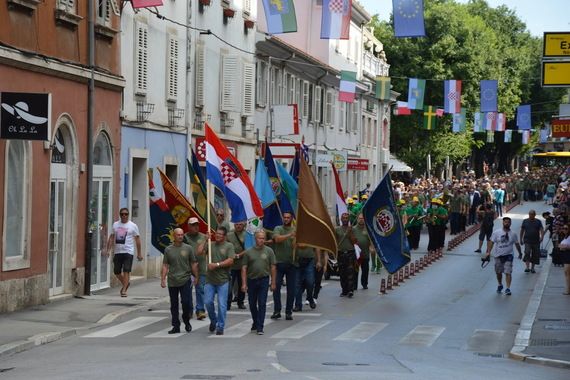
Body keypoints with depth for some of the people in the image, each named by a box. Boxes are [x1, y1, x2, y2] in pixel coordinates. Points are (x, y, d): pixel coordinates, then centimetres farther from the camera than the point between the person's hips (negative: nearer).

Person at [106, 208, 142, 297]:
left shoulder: (133, 226, 1)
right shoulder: (115, 225, 11)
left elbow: (137, 240, 4)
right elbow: (111, 238, 14)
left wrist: (139, 253, 2)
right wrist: (108, 250, 5)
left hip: (128, 252, -4)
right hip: (117, 252, 4)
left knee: (126, 271, -13)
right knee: (117, 272, 9)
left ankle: (124, 290, -10)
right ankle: (126, 283, 33)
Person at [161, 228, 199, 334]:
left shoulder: (188, 248, 3)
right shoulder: (168, 249, 5)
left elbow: (194, 264, 6)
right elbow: (165, 265, 5)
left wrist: (196, 277, 3)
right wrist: (163, 279, -1)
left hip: (185, 280, -2)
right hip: (172, 281, 2)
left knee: (186, 302, -8)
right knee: (174, 305, 6)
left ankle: (187, 322, 16)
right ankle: (176, 326, 14)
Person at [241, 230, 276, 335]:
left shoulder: (269, 251, 2)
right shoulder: (249, 252, 2)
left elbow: (273, 267, 4)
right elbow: (244, 268, 2)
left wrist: (273, 282, 0)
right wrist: (244, 283, -4)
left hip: (263, 280, -2)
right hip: (251, 280, 2)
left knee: (262, 304, -6)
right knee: (252, 304, 11)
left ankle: (259, 327, -3)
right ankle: (255, 322, 32)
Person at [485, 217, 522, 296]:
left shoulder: (513, 234, 2)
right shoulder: (496, 232, -3)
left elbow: (517, 244, 14)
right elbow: (491, 242, -4)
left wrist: (520, 253, 21)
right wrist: (488, 252, -14)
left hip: (508, 255, -1)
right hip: (498, 255, 1)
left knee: (508, 272, -11)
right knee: (498, 272, 13)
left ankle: (508, 288, -10)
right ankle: (500, 285, 36)